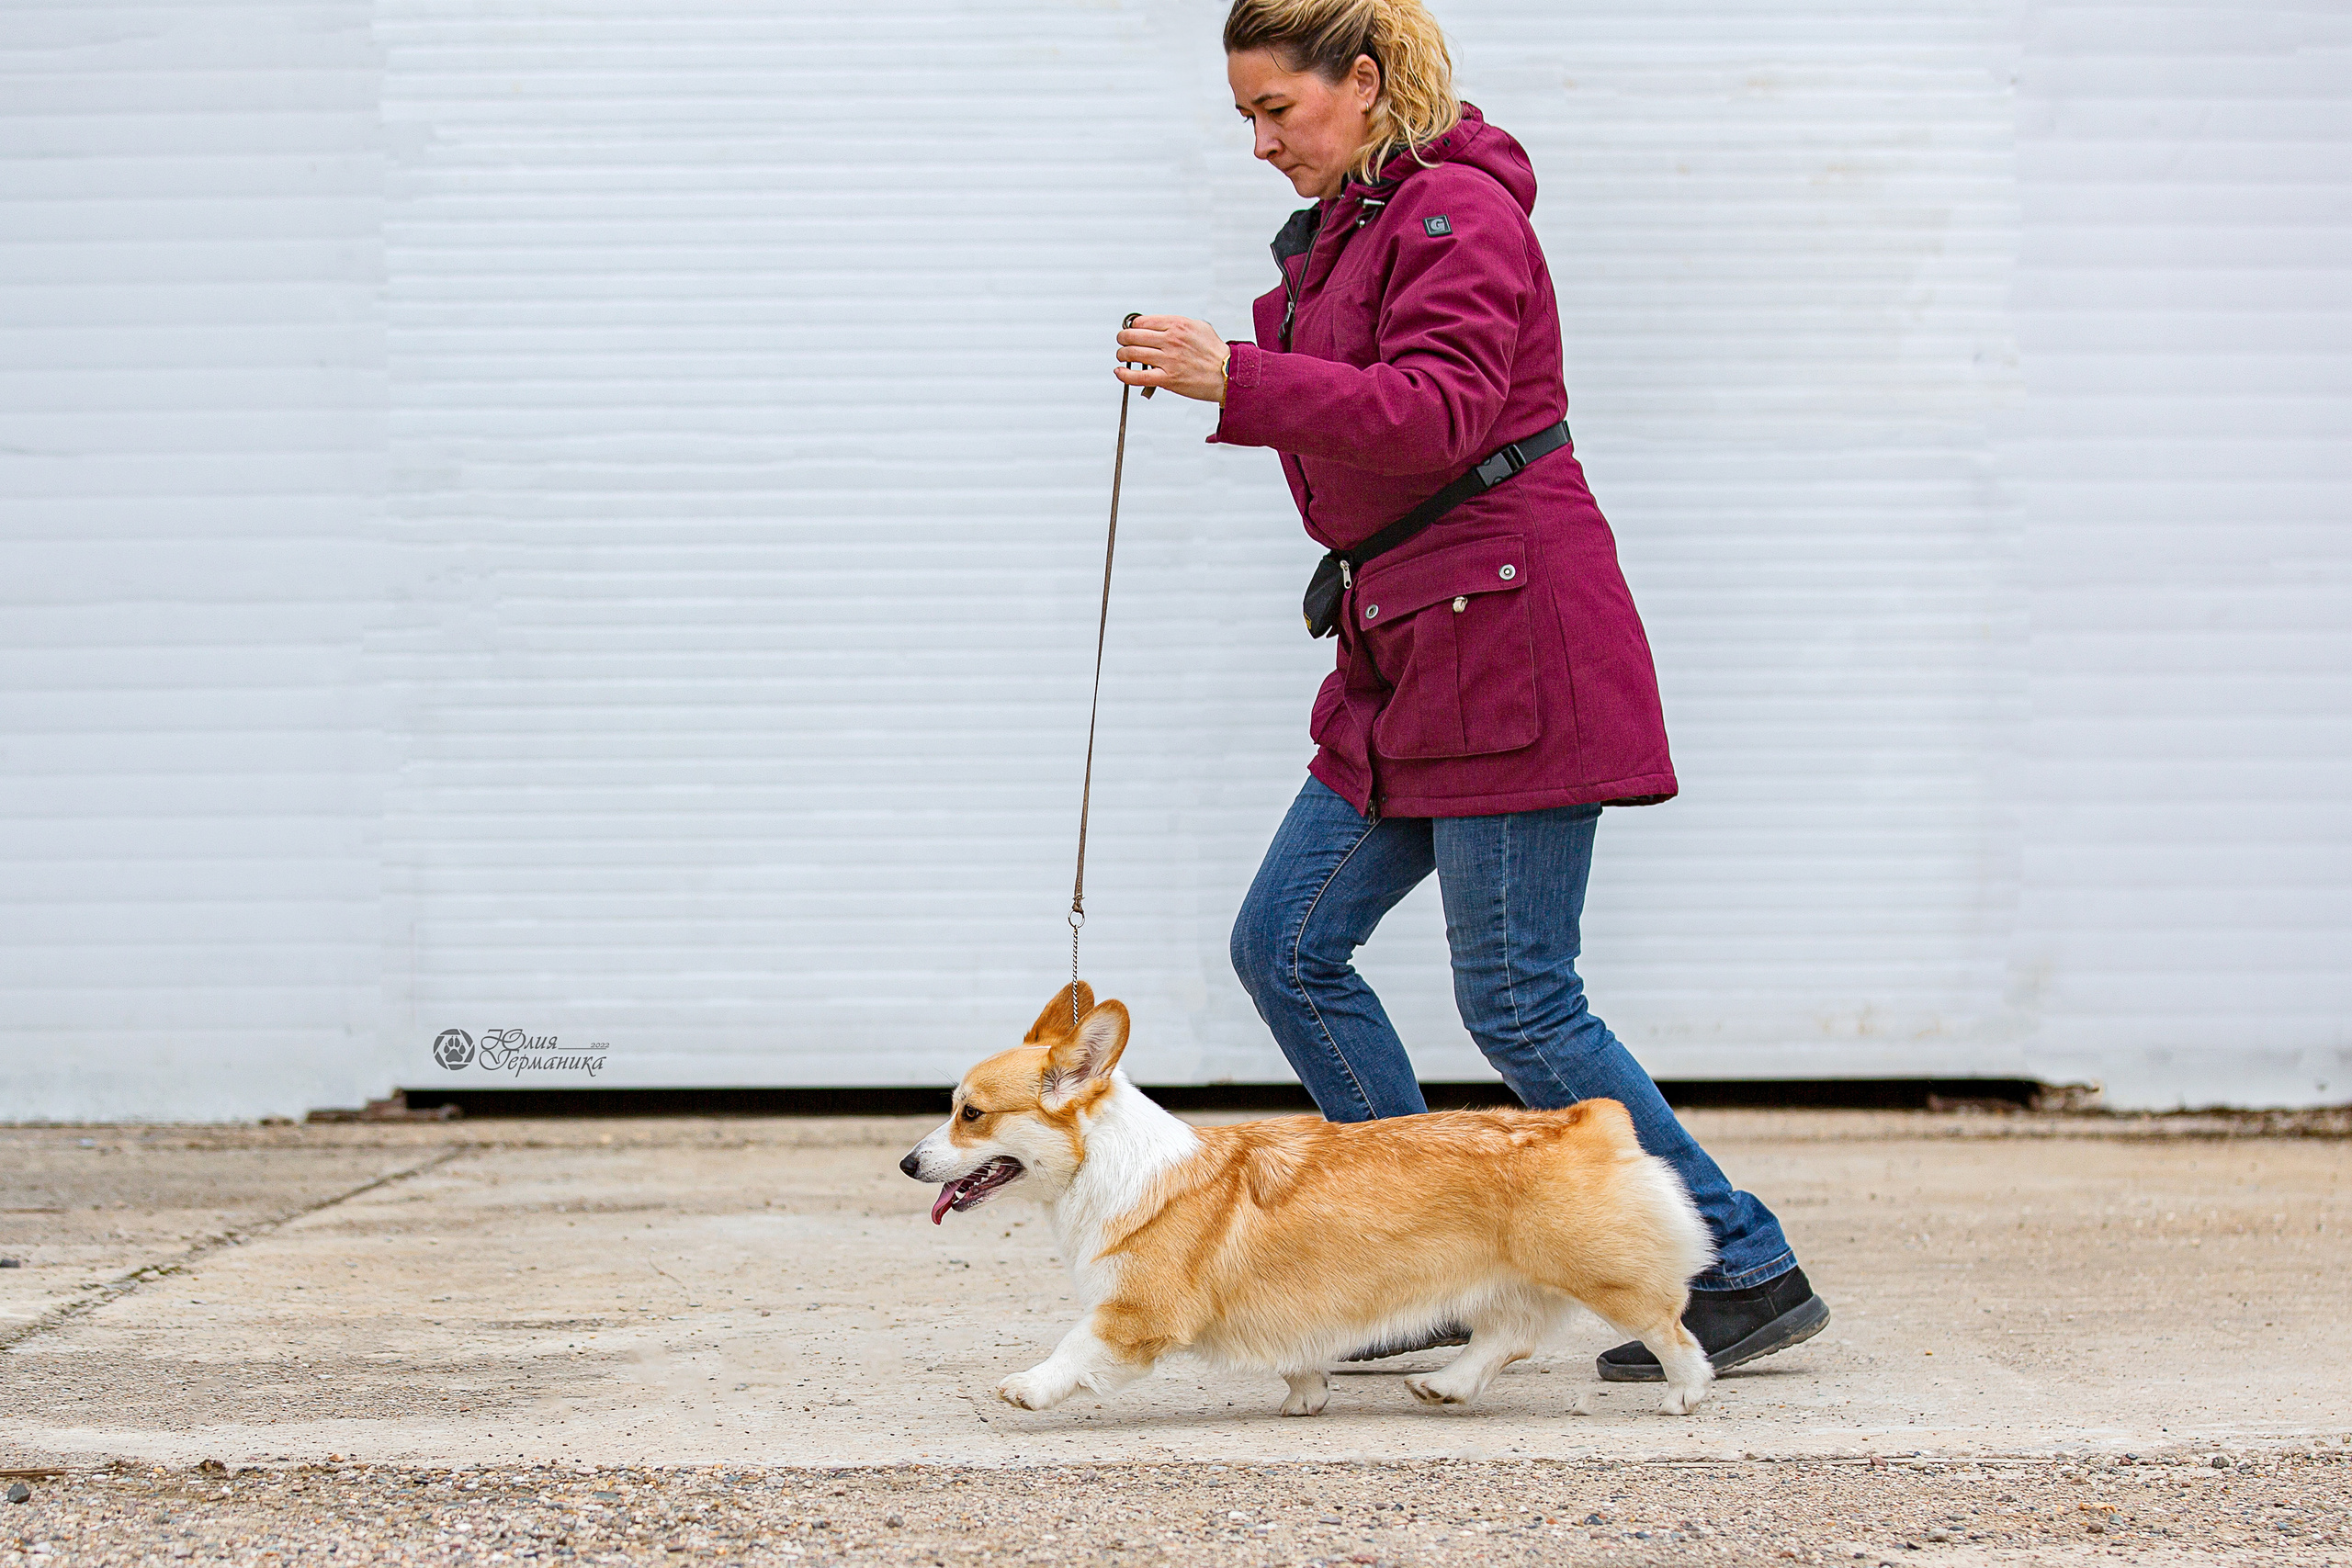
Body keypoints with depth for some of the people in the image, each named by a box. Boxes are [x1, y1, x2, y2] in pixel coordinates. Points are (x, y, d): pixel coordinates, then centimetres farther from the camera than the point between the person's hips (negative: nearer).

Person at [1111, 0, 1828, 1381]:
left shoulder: (1458, 213, -12)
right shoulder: (1350, 227, 18)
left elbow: (1439, 412, -26)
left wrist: (1239, 378, -31)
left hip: (1512, 640, -10)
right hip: (1408, 654, 10)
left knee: (1516, 997, -8)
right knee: (1288, 945, 7)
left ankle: (1749, 1276, 3)